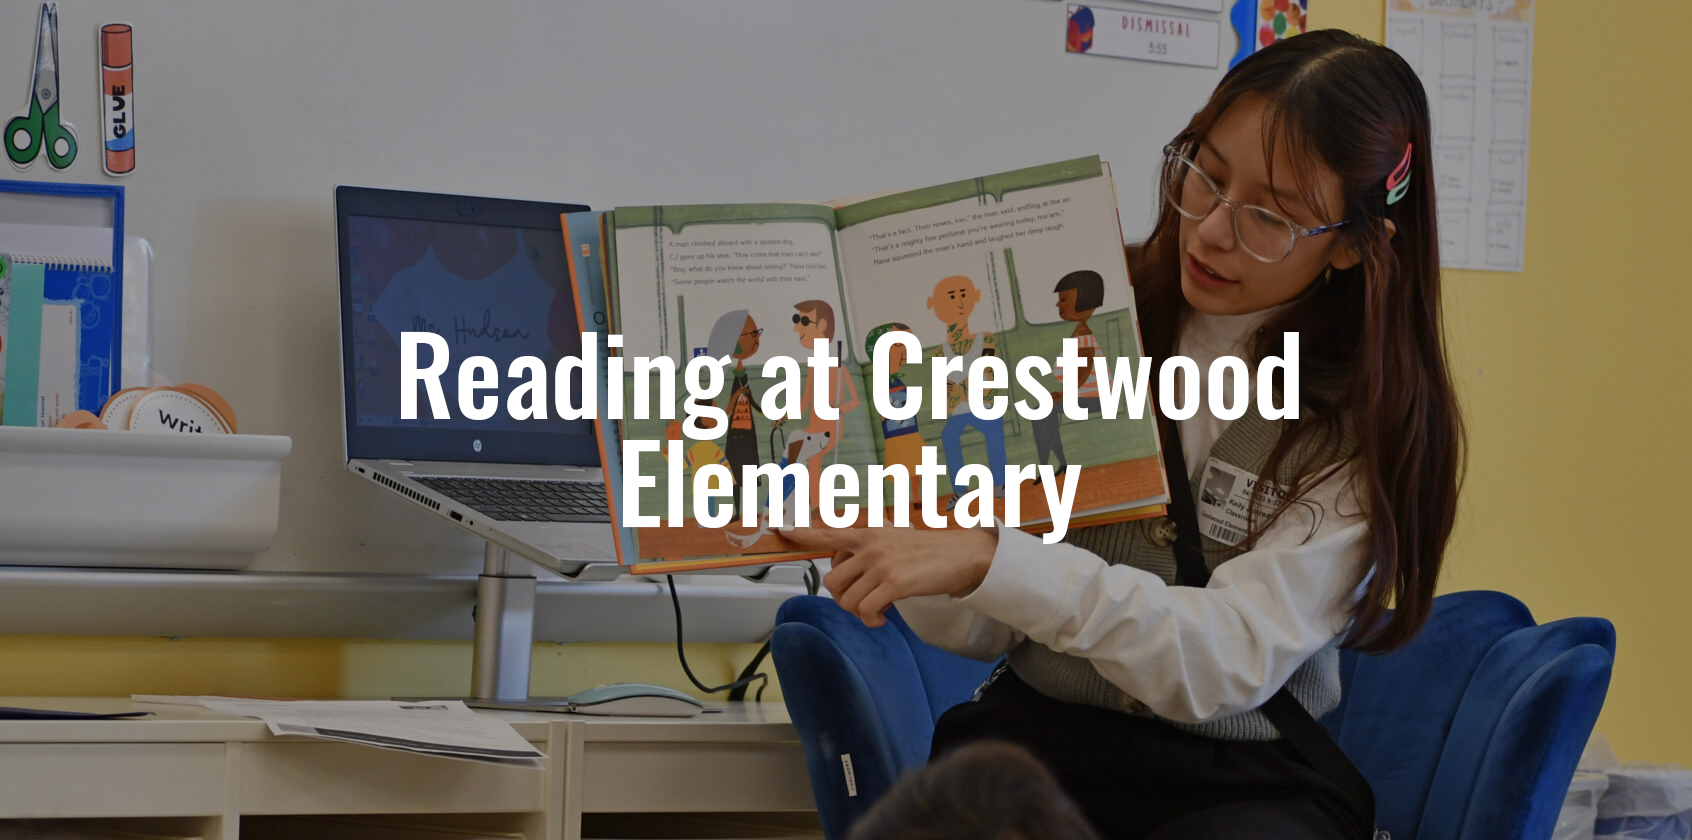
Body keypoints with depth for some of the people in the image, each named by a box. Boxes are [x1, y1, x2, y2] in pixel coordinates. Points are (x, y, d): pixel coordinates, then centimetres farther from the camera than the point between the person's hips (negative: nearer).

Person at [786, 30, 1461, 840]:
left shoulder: (1369, 422, -4)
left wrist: (988, 562, -28)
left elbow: (1232, 659, -18)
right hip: (1036, 732, 1)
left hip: (1247, 774, -1)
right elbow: (976, 631, 4)